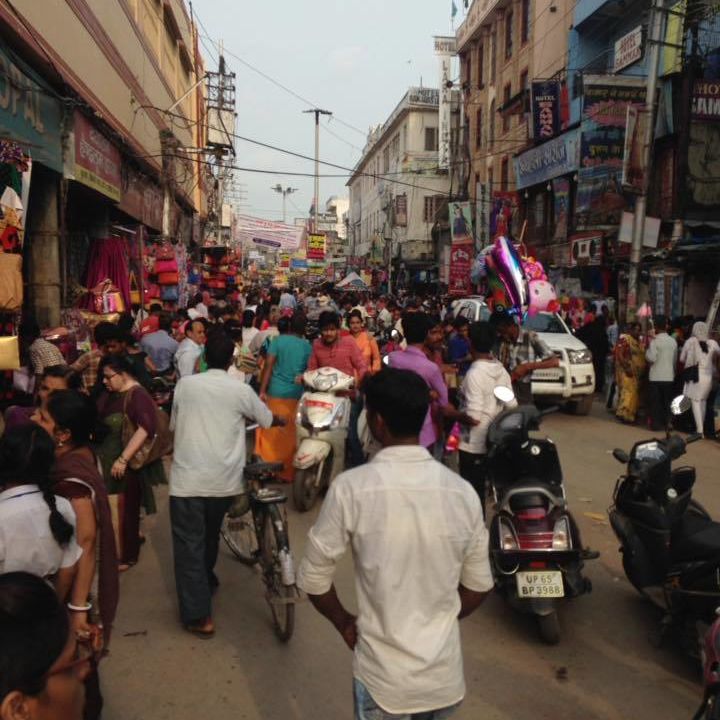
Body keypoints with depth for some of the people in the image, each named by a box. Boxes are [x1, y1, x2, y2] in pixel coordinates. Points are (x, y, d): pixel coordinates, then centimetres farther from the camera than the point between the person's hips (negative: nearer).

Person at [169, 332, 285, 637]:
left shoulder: (185, 384, -1)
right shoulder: (240, 390, -3)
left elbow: (174, 425, 12)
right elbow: (268, 419, 13)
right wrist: (283, 420, 36)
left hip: (187, 478, -1)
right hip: (223, 479, 2)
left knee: (189, 543, 4)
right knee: (210, 535, 25)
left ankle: (199, 616, 2)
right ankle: (207, 578, 47)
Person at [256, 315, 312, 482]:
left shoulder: (278, 340, -3)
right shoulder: (307, 346, 2)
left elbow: (268, 365, -8)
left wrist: (262, 390, -7)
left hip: (276, 393, -1)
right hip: (296, 395, 1)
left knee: (271, 432, 10)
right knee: (291, 435, 11)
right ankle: (288, 472, 17)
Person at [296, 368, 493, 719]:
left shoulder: (351, 487, -18)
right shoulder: (462, 490, -8)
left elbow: (313, 578, -9)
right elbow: (479, 585, 2)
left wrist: (344, 622, 8)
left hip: (384, 675, -3)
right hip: (445, 672, 3)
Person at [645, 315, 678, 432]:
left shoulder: (655, 341, -13)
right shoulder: (673, 341, 3)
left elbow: (651, 358, -17)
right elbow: (675, 359, 10)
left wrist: (647, 349, -1)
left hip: (656, 376, -4)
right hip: (669, 376, 4)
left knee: (656, 401, 2)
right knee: (667, 401, 11)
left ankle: (656, 424, 3)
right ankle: (666, 423, 14)